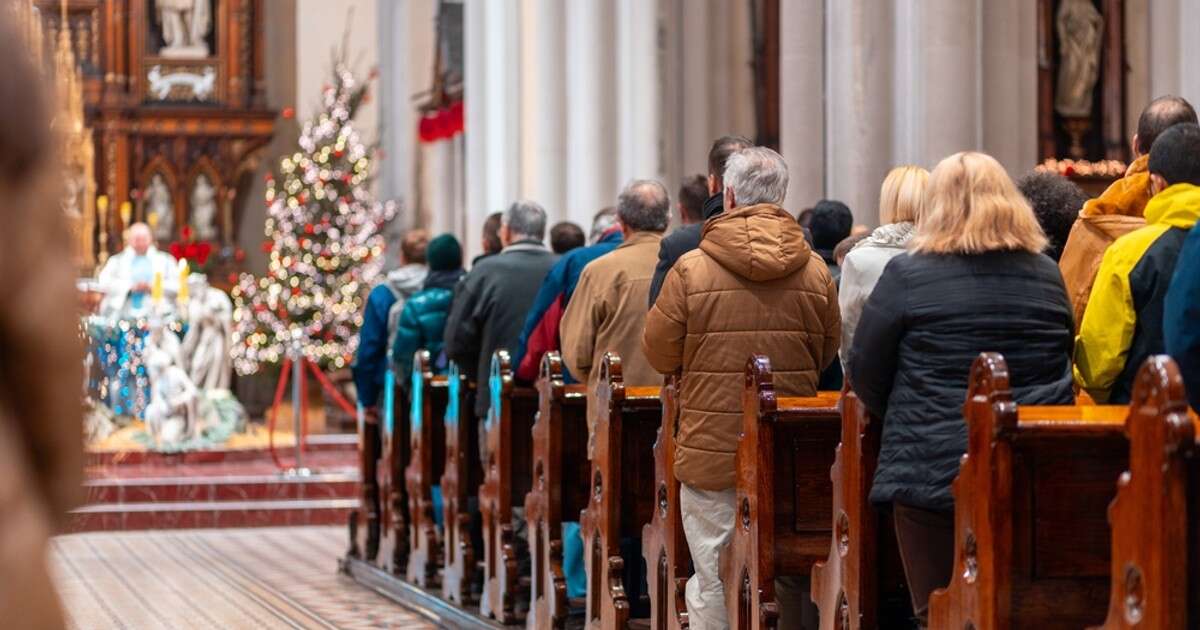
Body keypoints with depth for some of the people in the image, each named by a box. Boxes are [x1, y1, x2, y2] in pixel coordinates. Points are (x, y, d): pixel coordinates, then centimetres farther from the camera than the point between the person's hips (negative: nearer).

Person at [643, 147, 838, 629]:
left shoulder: (691, 269, -9)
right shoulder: (815, 272, -1)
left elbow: (659, 354, 0)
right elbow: (828, 354, 10)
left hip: (711, 449, -3)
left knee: (713, 582, 3)